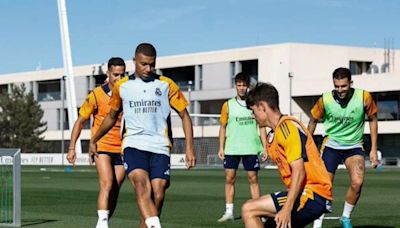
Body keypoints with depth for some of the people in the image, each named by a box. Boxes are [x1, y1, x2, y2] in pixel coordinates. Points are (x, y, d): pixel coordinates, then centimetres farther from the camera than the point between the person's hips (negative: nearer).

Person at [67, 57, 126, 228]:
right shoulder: (97, 95, -5)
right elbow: (80, 121, 1)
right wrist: (72, 148, -4)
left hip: (122, 149, 3)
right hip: (102, 147, -3)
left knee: (114, 192, 4)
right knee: (107, 185, -21)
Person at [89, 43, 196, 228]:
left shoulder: (167, 85, 7)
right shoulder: (122, 86, 10)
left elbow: (184, 115, 9)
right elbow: (112, 116, 26)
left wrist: (189, 148, 0)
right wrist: (94, 140, 33)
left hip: (160, 147, 1)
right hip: (133, 145, -1)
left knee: (158, 197, -7)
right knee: (142, 186, -26)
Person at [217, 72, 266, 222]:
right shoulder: (228, 105, 5)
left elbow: (261, 126, 7)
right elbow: (223, 127, 8)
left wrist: (264, 146, 0)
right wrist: (221, 148, 2)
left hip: (251, 148, -1)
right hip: (231, 149, 1)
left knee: (253, 179, 1)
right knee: (229, 179, 0)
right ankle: (229, 212, 5)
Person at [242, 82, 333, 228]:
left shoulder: (287, 126, -11)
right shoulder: (272, 137, 18)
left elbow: (299, 172, -20)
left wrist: (287, 209, -26)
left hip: (313, 196, -9)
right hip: (305, 194, 9)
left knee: (249, 210, -14)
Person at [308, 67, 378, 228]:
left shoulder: (364, 97, -15)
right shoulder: (325, 100, -14)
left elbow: (373, 120, 1)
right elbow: (313, 121, 4)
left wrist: (374, 149, 0)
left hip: (354, 146, 0)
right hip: (331, 146, 0)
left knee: (357, 182, -20)